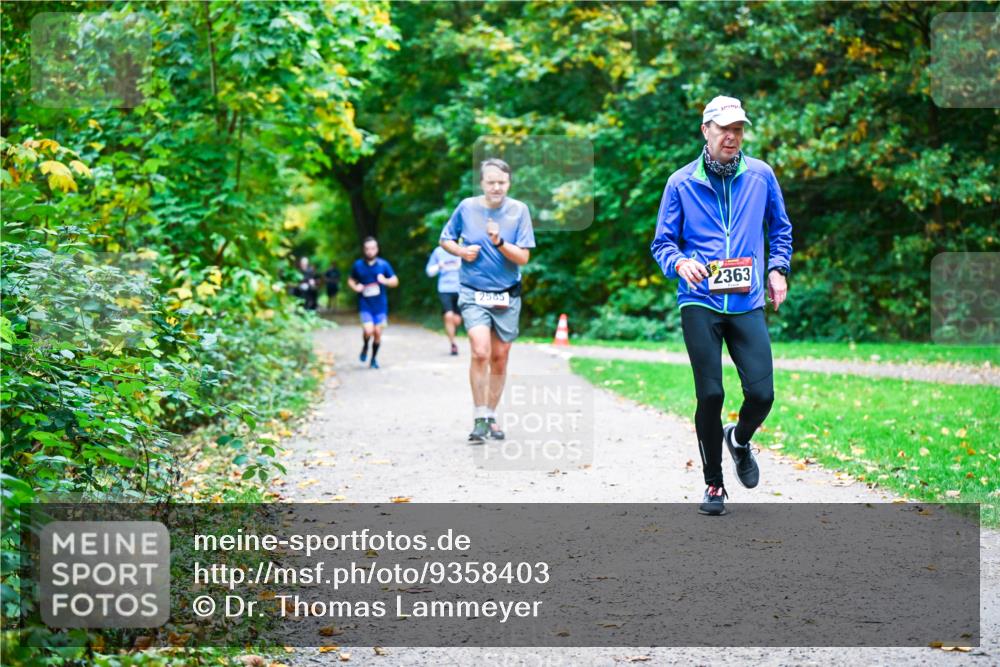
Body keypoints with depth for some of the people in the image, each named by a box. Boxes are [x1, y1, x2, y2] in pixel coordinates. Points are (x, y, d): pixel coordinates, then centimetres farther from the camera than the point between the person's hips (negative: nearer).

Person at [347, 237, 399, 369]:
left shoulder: (383, 264, -2)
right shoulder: (358, 265, 0)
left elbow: (395, 281, 4)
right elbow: (350, 280, 14)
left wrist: (385, 281, -17)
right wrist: (355, 287, -8)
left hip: (380, 305, 1)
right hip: (365, 305, -1)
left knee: (378, 332, 2)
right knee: (368, 331, -17)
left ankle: (374, 358, 22)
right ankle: (365, 346, 17)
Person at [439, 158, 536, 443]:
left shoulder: (519, 210, -4)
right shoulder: (466, 208, -2)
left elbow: (523, 258, -7)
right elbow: (445, 240, 12)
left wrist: (499, 242, -23)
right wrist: (461, 251, -8)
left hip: (507, 296, 2)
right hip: (474, 294, -2)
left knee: (500, 358, 8)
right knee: (480, 352, -19)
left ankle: (492, 416, 25)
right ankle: (479, 419, -10)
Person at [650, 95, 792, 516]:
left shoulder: (761, 175, 8)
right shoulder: (681, 183, 4)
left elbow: (780, 229, 21)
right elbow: (663, 242, 7)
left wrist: (777, 268, 7)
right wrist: (680, 263, -14)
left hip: (748, 304, 2)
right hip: (700, 303, -1)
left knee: (761, 394, -8)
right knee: (710, 395, -4)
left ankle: (739, 440, 28)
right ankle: (713, 484, 14)